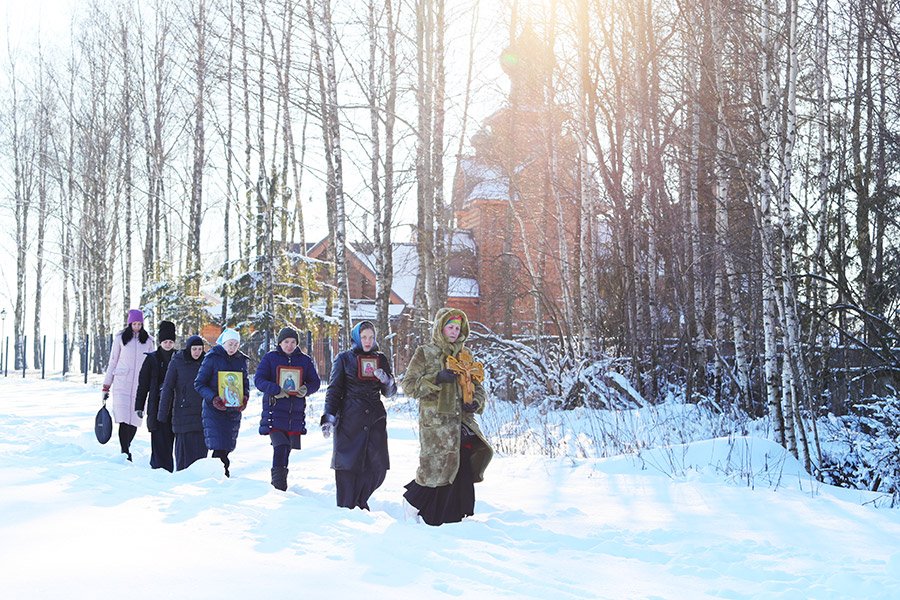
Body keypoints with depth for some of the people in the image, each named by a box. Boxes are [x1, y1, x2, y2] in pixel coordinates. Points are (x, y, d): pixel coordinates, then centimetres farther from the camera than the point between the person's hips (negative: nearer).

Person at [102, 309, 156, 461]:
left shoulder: (148, 340, 11)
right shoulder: (120, 338, 6)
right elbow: (112, 362, 9)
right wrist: (106, 387, 6)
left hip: (139, 385, 2)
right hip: (122, 383, -2)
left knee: (135, 420, -1)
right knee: (124, 419, -13)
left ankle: (126, 448, 17)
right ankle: (125, 454, -14)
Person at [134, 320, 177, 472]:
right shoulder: (152, 359, 4)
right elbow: (143, 384, 5)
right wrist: (139, 406, 1)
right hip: (157, 406, -2)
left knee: (169, 440, 0)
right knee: (160, 440, -7)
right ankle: (162, 470, -6)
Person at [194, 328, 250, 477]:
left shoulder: (241, 360, 11)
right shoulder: (212, 358, -3)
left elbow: (245, 382, 19)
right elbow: (199, 383, -3)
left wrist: (245, 397, -3)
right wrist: (213, 398, -19)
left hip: (234, 410, 5)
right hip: (214, 409, -5)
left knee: (228, 447, 7)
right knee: (219, 447, -15)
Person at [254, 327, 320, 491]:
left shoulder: (305, 360, 11)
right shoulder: (269, 358, 4)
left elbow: (315, 382, 11)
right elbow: (259, 380, -4)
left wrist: (306, 389, -12)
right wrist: (276, 390, -21)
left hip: (296, 412, 3)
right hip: (274, 410, -3)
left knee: (287, 449, 8)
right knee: (280, 447, -19)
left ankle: (279, 482, 24)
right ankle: (278, 483, -15)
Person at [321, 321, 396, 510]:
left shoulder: (381, 359, 14)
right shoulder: (344, 358, 6)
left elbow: (390, 393, 16)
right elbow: (334, 390, 6)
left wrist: (387, 382, -7)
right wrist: (329, 418, -3)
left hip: (375, 418, 3)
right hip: (349, 419, -3)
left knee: (378, 466, -3)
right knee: (348, 464, -6)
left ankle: (359, 502, 20)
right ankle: (346, 509, 7)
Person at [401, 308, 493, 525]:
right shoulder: (425, 353, 3)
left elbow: (476, 385, 21)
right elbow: (409, 385, -3)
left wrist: (476, 403, 0)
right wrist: (436, 379, -15)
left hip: (462, 419, 5)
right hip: (434, 419, -5)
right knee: (439, 466, -8)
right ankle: (412, 502, 15)